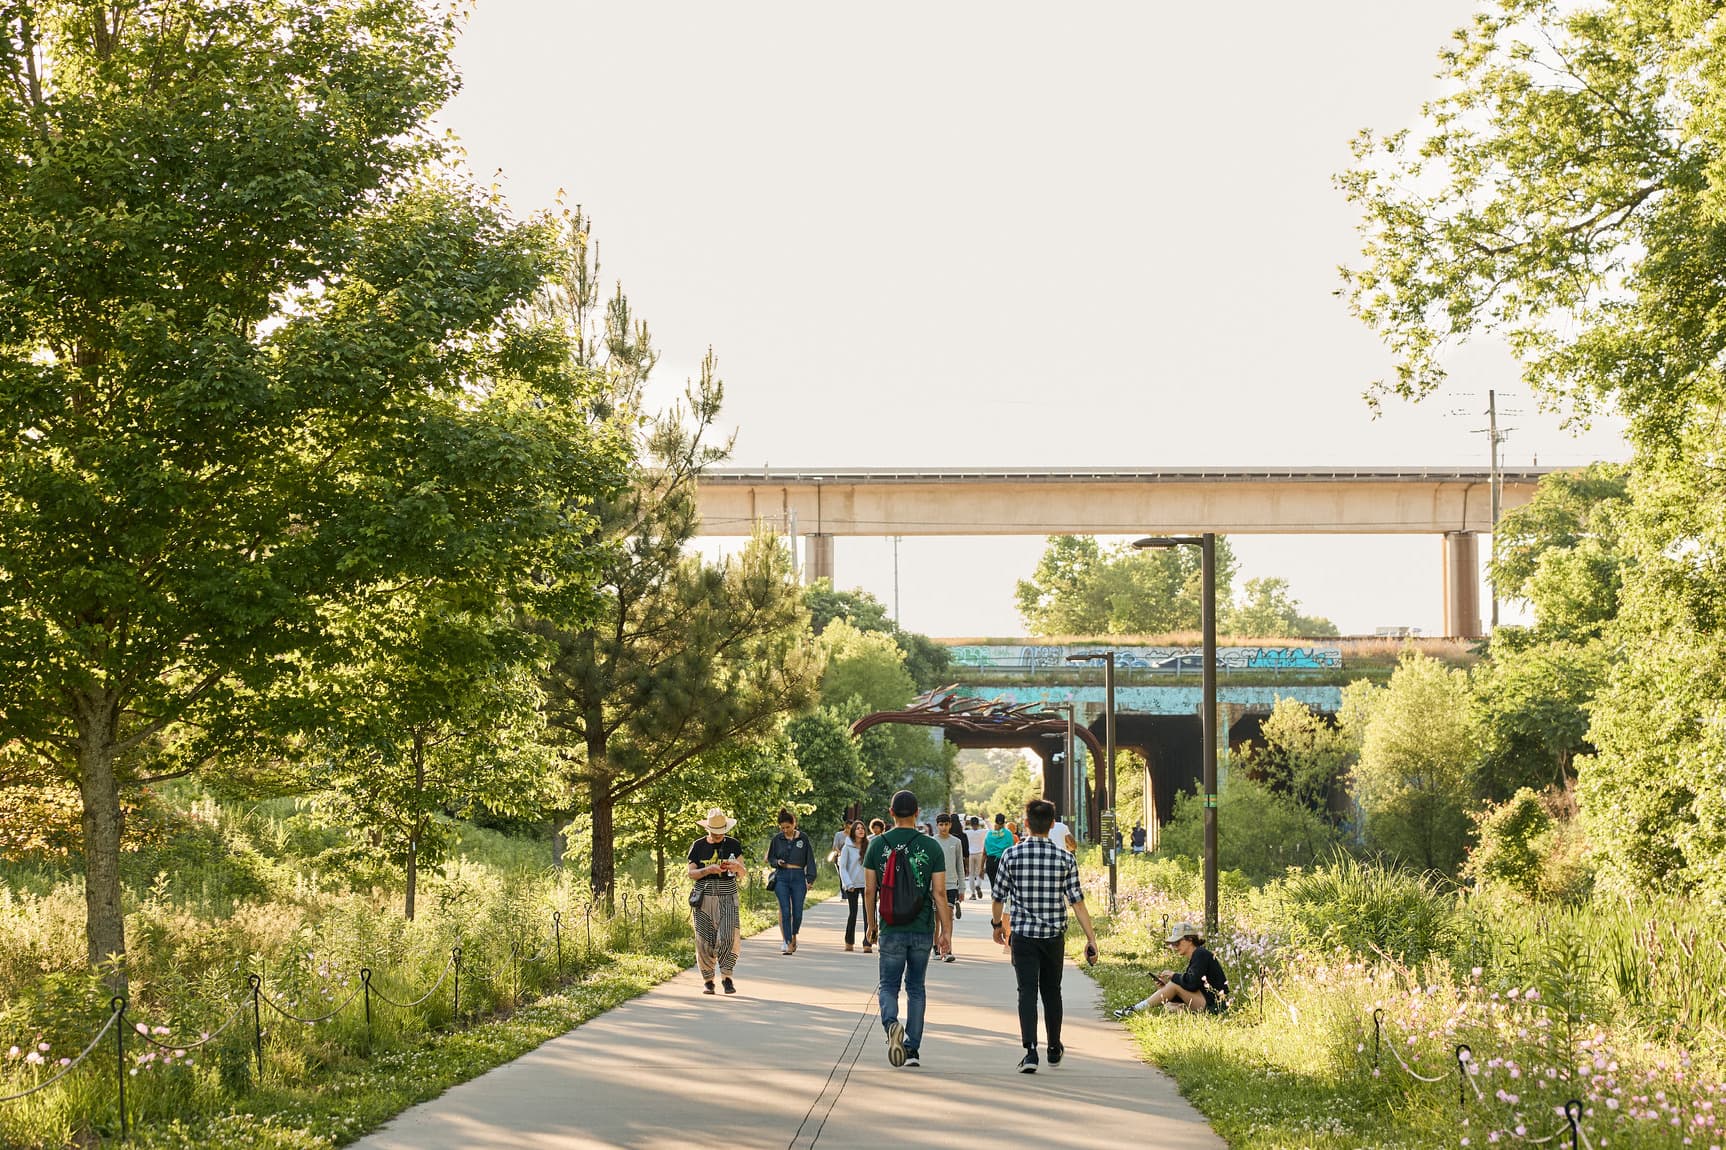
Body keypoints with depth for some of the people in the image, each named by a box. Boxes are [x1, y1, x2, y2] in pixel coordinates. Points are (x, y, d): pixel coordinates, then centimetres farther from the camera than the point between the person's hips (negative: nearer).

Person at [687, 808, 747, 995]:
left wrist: (735, 866, -20)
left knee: (728, 938, -14)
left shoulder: (733, 845, 5)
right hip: (704, 900, 0)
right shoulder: (698, 846, 4)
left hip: (727, 899, 0)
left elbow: (743, 872, 3)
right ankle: (708, 981, 9)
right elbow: (691, 873, 1)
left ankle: (727, 977, -1)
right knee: (705, 942, -2)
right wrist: (709, 870, -18)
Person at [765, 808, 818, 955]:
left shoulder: (803, 838, 2)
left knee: (797, 912, -1)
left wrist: (810, 879, -1)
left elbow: (810, 860, 5)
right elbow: (770, 859, 15)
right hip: (782, 877, 0)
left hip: (798, 877, 0)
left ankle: (794, 936, 25)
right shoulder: (777, 839, 6)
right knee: (785, 911, -6)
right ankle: (787, 943, -5)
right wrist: (777, 862, -8)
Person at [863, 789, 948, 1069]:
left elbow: (869, 890, 1)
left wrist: (871, 924, 13)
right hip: (923, 928, 1)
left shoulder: (878, 844, -1)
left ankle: (891, 1023, -22)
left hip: (891, 928, -1)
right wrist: (944, 930, 3)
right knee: (916, 987, 13)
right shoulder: (931, 846, -2)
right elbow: (939, 892, -4)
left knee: (889, 985, 8)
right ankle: (913, 1049, 12)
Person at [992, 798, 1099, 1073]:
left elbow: (999, 897, 2)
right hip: (1054, 936, 2)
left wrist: (997, 924, 21)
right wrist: (1091, 938, -3)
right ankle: (1054, 1049, 30)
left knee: (1027, 992, -2)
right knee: (1051, 991, 17)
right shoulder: (1065, 858, -4)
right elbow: (1077, 901, -7)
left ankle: (1030, 1051, -16)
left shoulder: (1011, 855, -6)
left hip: (1022, 934, -2)